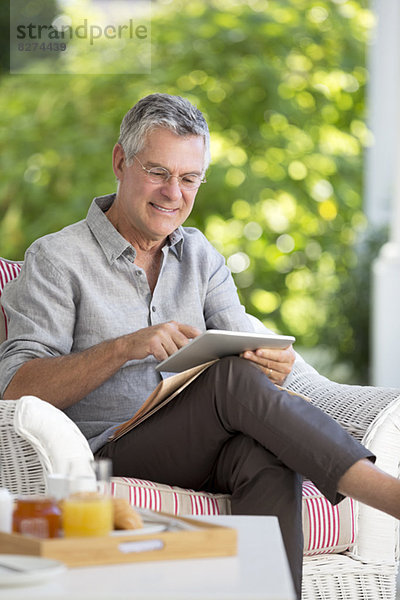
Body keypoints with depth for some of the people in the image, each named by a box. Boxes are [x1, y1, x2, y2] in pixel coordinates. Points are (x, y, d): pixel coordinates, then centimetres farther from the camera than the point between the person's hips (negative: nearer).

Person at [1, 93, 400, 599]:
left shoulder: (199, 255, 20)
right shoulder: (56, 260, 3)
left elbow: (243, 349, 9)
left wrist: (272, 366, -17)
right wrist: (124, 348, -23)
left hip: (201, 451, 5)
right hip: (108, 451, -4)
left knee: (266, 453, -34)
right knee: (233, 377, -32)